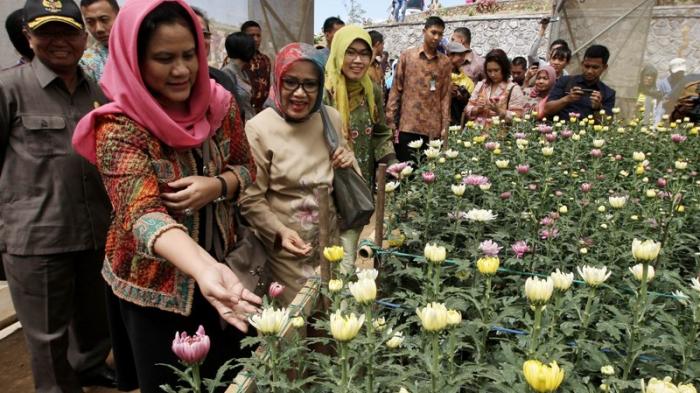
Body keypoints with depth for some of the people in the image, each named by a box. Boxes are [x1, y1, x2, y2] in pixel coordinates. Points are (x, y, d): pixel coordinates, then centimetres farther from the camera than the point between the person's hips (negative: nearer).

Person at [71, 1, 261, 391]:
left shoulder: (220, 104, -7)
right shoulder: (119, 128, -22)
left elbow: (246, 167, 3)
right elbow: (144, 212, -34)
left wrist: (215, 186, -21)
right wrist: (206, 268, -53)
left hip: (224, 266, 4)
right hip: (155, 285, -4)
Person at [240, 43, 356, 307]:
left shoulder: (332, 118, 0)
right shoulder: (258, 129, -15)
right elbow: (250, 199, -13)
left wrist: (348, 162, -7)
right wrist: (279, 231, -26)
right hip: (287, 248, -4)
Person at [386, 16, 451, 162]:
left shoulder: (445, 62, 9)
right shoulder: (407, 56, 4)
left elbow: (445, 95, 7)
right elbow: (396, 90, 3)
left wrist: (445, 126, -1)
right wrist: (390, 122, -3)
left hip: (433, 128, 2)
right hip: (408, 125, -1)